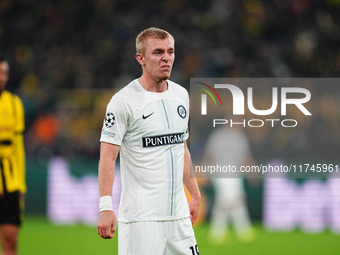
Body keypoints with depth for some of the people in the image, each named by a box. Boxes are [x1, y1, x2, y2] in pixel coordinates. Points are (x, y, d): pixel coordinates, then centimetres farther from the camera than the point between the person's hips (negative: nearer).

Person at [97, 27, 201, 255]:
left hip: (179, 214, 6)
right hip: (141, 217, -6)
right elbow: (107, 157, -12)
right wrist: (105, 207, -21)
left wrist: (195, 194, 22)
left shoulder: (181, 95, 13)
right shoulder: (123, 101, -9)